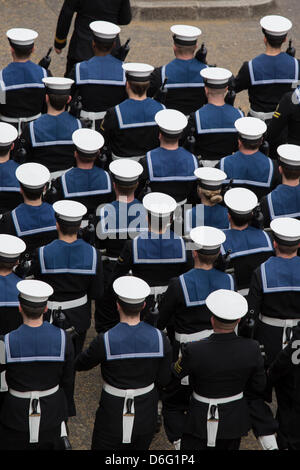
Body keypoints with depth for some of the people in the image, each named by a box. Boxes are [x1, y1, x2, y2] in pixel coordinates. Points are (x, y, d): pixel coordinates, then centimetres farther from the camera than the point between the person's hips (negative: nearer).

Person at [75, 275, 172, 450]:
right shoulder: (160, 339, -14)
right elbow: (164, 380, -4)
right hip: (146, 415, 3)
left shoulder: (105, 341, -22)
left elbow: (79, 365, -4)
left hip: (113, 416, -3)